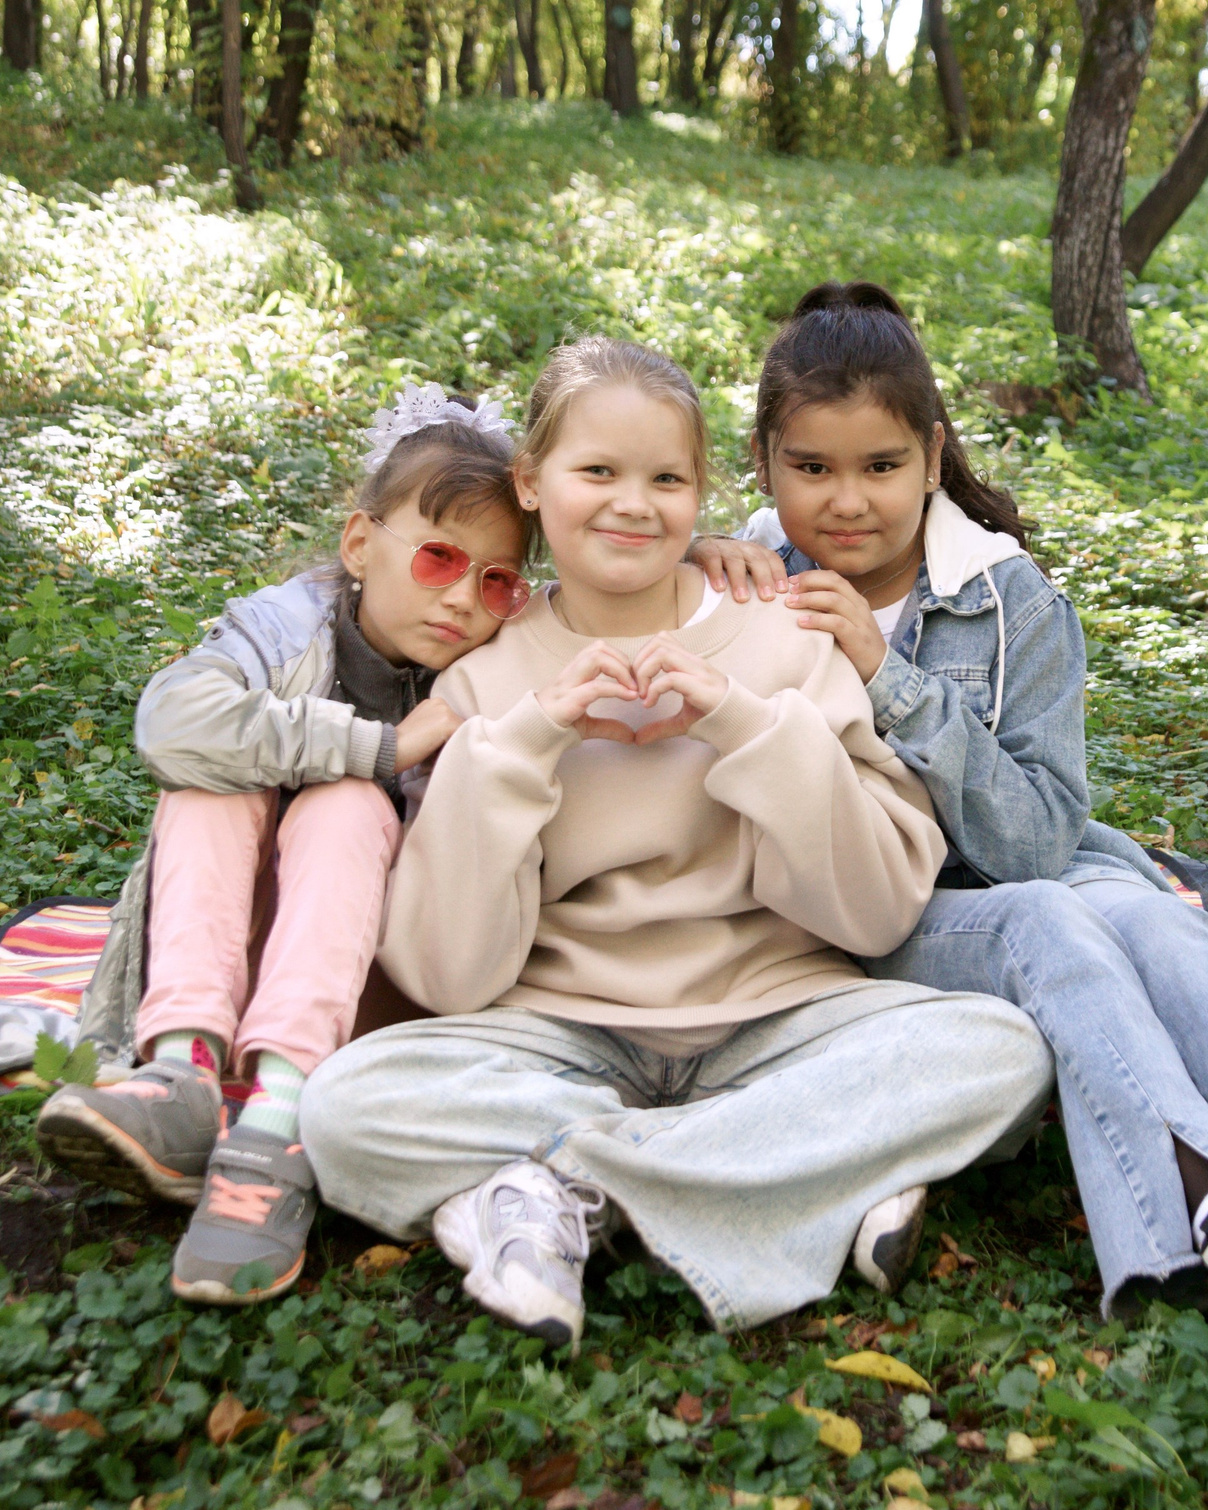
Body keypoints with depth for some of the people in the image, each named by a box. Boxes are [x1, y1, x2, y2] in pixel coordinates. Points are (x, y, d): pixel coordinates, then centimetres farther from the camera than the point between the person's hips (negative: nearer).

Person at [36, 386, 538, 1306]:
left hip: (371, 961, 0)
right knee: (210, 787, -22)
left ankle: (280, 1110, -42)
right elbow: (174, 719, -32)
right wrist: (384, 746, -32)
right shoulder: (286, 629, -13)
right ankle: (187, 1067, -38)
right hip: (238, 937, 1)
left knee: (348, 804, -26)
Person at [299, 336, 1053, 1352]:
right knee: (348, 1104, -26)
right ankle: (823, 1168, -21)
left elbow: (881, 912, -5)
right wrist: (527, 740, -15)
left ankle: (559, 1182, -22)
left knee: (1000, 1049, -25)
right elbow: (448, 974, -7)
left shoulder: (782, 648, 2)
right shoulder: (487, 684, 2)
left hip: (775, 1019, 1)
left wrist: (746, 726, -15)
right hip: (568, 1034, 0)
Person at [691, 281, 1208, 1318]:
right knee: (1044, 924, -32)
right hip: (836, 932, -1)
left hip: (1022, 884, 2)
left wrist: (889, 678, -20)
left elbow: (1038, 842, -10)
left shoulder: (1014, 603, -2)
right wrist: (687, 566, -13)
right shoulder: (752, 592, 1)